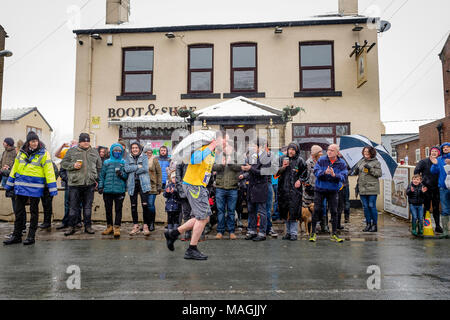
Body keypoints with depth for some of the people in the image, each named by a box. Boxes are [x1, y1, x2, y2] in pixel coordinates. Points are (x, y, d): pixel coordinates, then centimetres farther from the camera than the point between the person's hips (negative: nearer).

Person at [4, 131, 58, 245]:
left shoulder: (44, 154, -7)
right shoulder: (22, 152, 6)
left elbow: (49, 171, -10)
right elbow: (15, 168, 16)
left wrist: (52, 188, -14)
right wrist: (10, 183, 17)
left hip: (35, 187, -4)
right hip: (21, 185, 4)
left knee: (34, 212, 6)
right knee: (19, 211, 10)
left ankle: (31, 236, 15)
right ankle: (16, 236, 21)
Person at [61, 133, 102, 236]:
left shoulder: (94, 152, 11)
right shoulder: (71, 151, 5)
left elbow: (99, 167, 17)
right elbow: (63, 163, 6)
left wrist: (97, 179, 11)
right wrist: (73, 165, -12)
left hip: (90, 184, 2)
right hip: (75, 184, -2)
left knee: (88, 206, 9)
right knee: (73, 206, 4)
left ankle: (88, 226, 19)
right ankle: (72, 227, 15)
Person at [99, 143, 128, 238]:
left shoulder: (124, 162, 7)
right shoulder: (106, 162, 11)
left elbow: (127, 176, 3)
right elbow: (102, 175, 10)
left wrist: (121, 174, -17)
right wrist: (100, 186, 2)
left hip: (120, 190, -2)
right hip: (107, 190, 2)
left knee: (118, 209, -2)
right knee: (108, 209, 10)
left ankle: (117, 228, 1)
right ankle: (109, 226, 23)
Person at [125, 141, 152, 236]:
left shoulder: (144, 156, 7)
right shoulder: (128, 158, 13)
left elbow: (145, 168, -8)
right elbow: (126, 169, -3)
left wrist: (133, 170, -5)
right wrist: (138, 166, -9)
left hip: (143, 183, -2)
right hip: (132, 184, 3)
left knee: (145, 205, -8)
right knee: (133, 206, 7)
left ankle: (146, 226, 2)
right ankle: (136, 226, 18)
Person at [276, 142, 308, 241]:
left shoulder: (300, 160, 1)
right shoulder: (283, 159, 10)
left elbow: (305, 173, 8)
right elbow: (277, 174, 11)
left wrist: (300, 181, -6)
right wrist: (283, 167, -6)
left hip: (295, 189, -4)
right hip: (284, 189, 4)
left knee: (294, 211, -6)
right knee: (285, 210, 8)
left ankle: (294, 233, 4)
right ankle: (288, 232, 20)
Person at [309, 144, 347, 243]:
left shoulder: (341, 163, -4)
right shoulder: (321, 160, -6)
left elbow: (343, 177, -14)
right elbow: (316, 171, -15)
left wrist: (335, 175, -33)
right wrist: (324, 172, -34)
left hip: (332, 190, 1)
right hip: (320, 189, -1)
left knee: (334, 212, 5)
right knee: (317, 210, 0)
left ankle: (334, 234, 19)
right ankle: (313, 233, 12)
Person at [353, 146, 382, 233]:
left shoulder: (376, 162, -1)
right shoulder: (361, 161, 13)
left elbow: (379, 174, -9)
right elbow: (355, 172, 17)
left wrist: (370, 169, -19)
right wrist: (356, 170, -5)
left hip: (372, 188, -5)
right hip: (362, 188, 5)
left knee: (372, 206, -2)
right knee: (365, 207, 9)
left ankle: (374, 225, 10)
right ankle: (368, 224, 21)